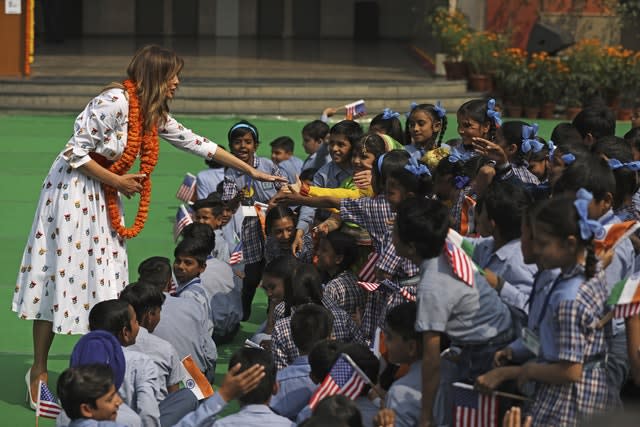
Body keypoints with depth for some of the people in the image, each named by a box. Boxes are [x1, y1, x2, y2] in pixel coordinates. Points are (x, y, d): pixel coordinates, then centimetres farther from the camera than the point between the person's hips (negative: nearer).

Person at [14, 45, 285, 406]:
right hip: (72, 191, -9)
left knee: (105, 280, 5)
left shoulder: (154, 115, 6)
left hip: (103, 199, 9)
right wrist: (117, 181, -15)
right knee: (61, 278, -6)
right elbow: (75, 152, -21)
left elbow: (195, 143, 15)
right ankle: (39, 372, 1)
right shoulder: (115, 103, -22)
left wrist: (251, 171, 18)